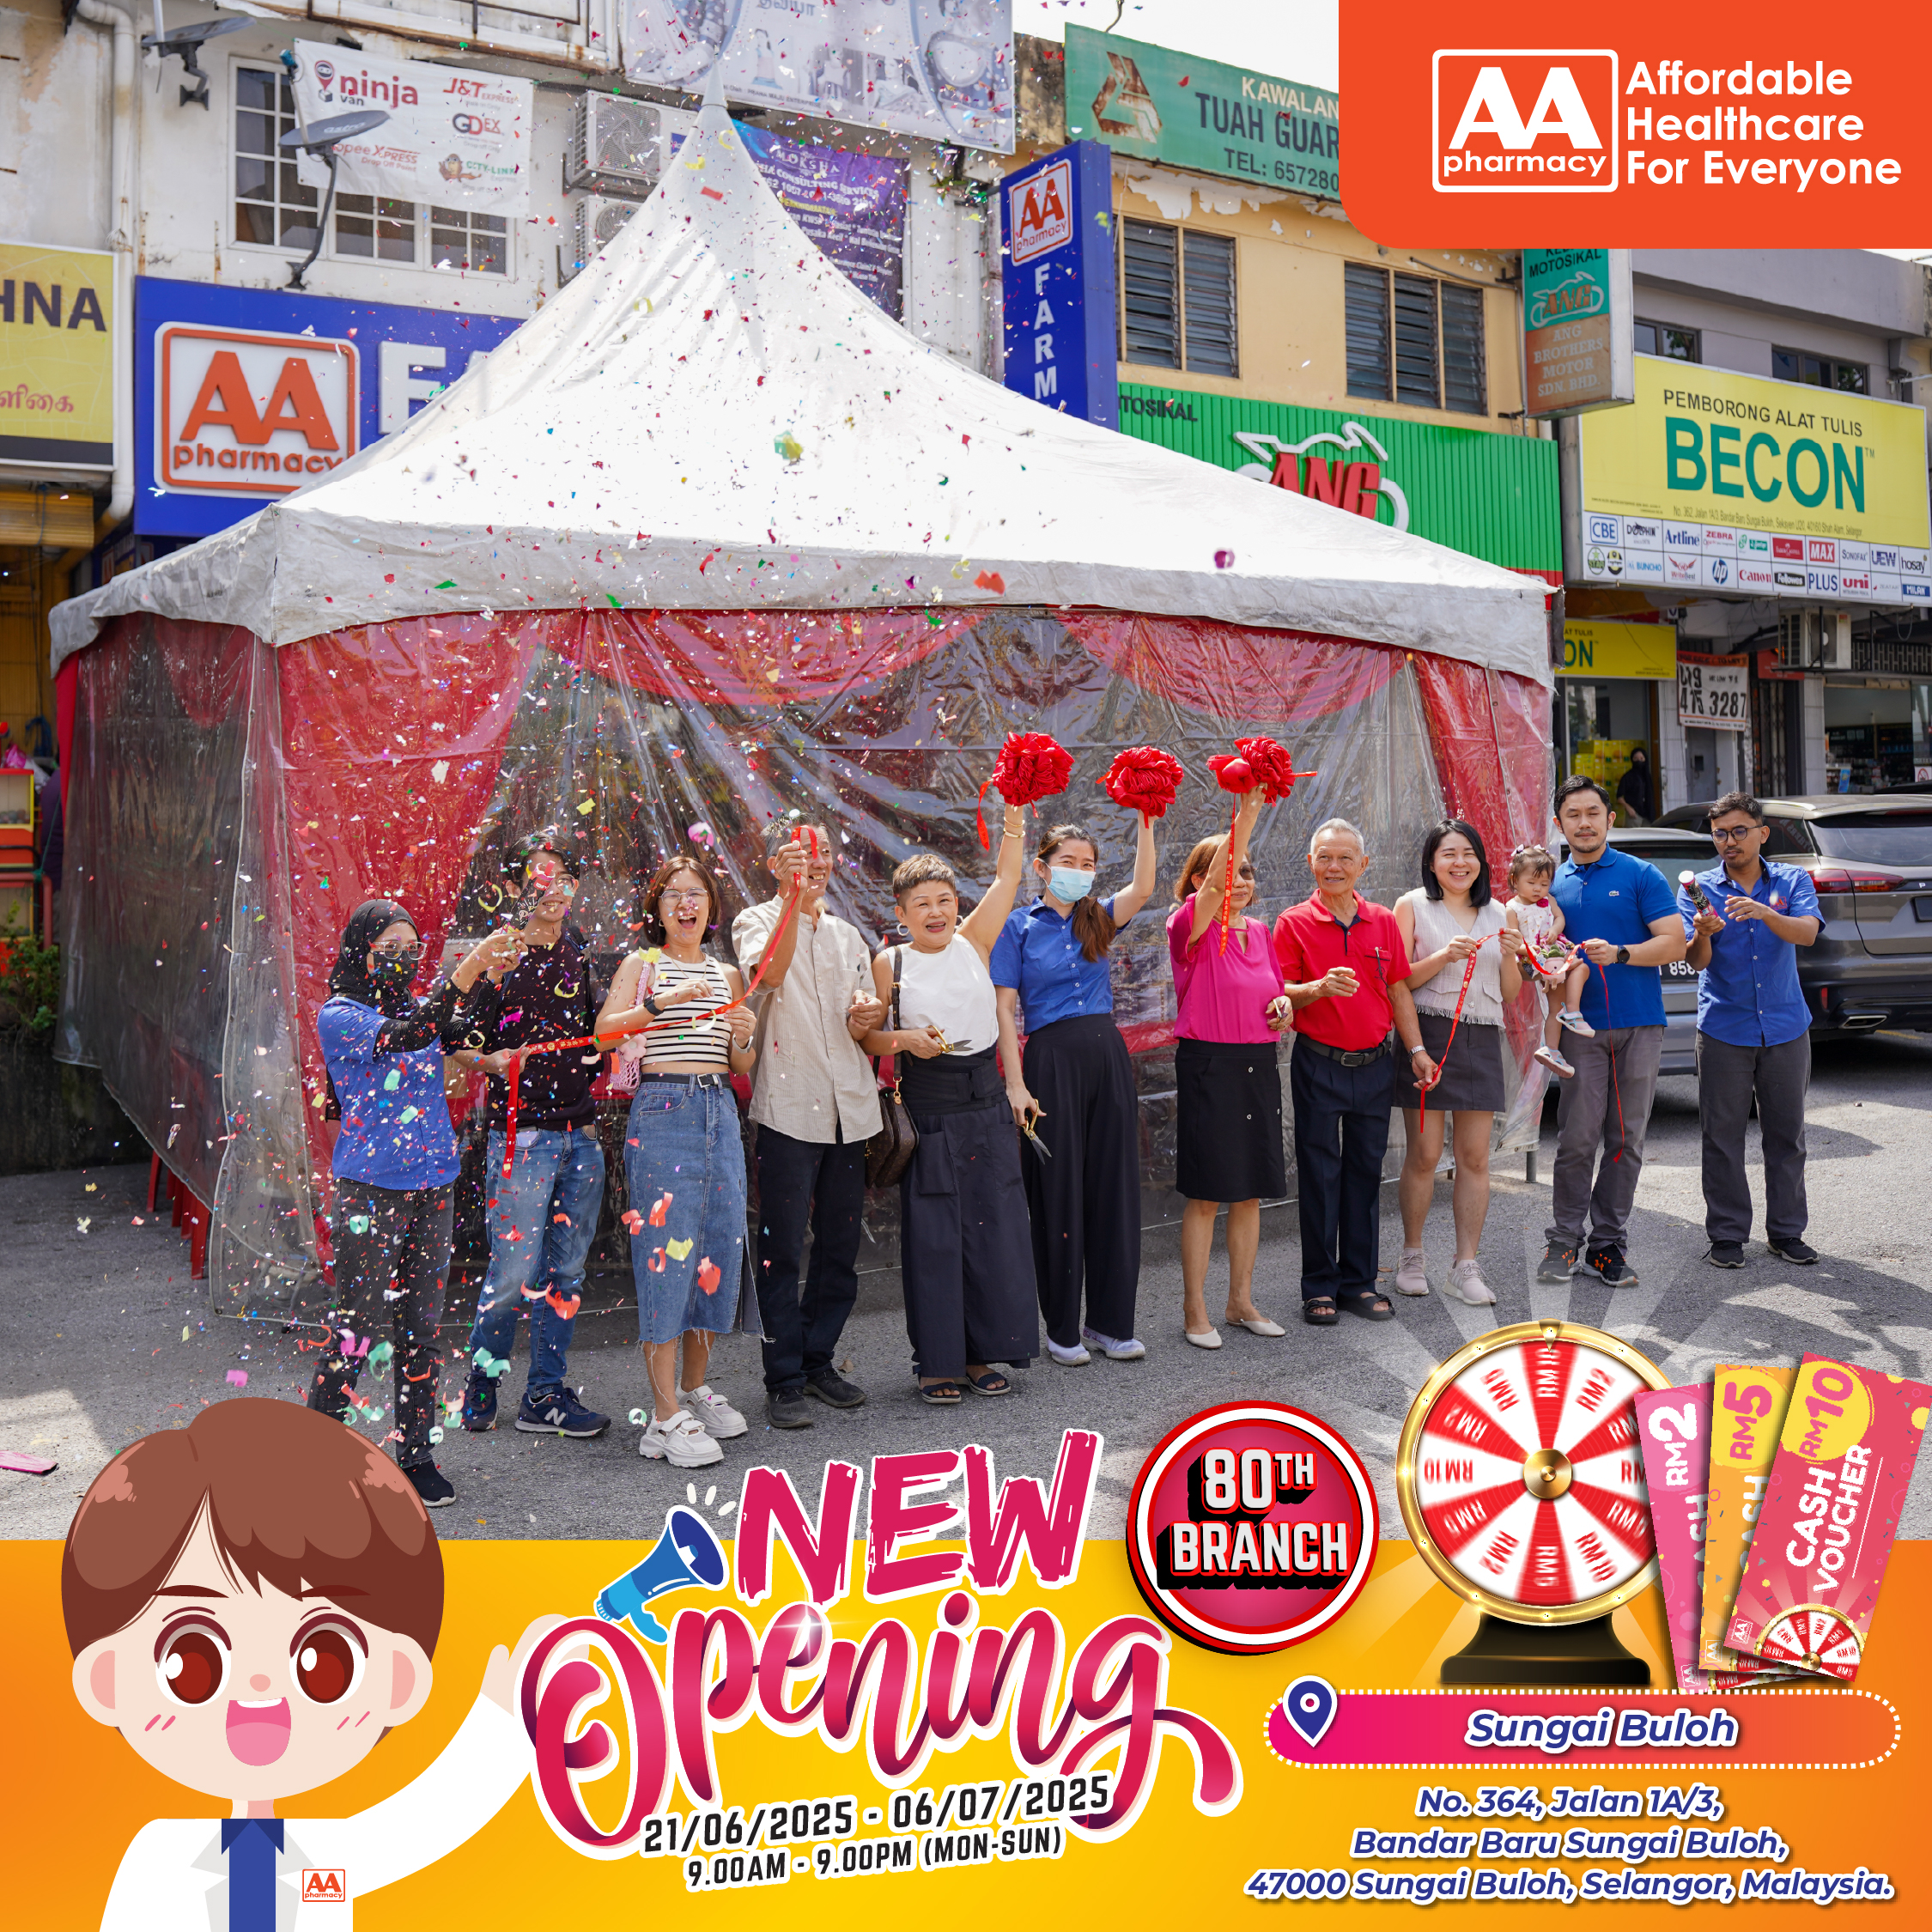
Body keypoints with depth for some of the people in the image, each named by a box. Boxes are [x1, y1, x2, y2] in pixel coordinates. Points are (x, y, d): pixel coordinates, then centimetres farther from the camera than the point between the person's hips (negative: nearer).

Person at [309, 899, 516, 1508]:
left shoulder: (421, 1007, 13)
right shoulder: (339, 1015, -6)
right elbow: (399, 1038, -24)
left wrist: (494, 977, -17)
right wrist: (467, 972, -33)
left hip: (432, 1186, 6)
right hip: (370, 1189, -5)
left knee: (422, 1326, 9)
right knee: (356, 1326, -2)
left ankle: (415, 1455, 18)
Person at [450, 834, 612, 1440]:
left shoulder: (579, 956, 12)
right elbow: (458, 1045, -5)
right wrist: (490, 1060, -23)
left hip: (580, 1133, 5)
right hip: (521, 1134, -5)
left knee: (565, 1271, 8)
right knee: (514, 1272, -5)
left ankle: (546, 1394, 17)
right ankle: (481, 1381, 17)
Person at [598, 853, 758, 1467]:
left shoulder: (728, 976, 19)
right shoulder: (641, 967, 6)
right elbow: (604, 1030, -11)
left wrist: (744, 1038, -1)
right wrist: (663, 1002, -22)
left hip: (720, 1110, 5)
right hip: (662, 1110, -5)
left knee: (719, 1243, 4)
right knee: (667, 1246, -8)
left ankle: (696, 1388, 20)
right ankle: (667, 1414, -5)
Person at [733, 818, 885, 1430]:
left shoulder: (847, 936, 19)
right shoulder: (756, 921, 2)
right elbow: (770, 972, -21)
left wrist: (864, 1018, 0)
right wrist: (793, 896, -29)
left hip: (848, 1104, 6)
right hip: (788, 1105, -5)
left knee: (840, 1245, 9)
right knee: (782, 1248, -3)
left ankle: (819, 1361, 22)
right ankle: (783, 1380, 3)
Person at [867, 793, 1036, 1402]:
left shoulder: (974, 943, 5)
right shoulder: (890, 963, -1)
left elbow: (1006, 879, -1)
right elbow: (868, 1036, 2)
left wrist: (1015, 812, -8)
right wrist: (905, 1039, -16)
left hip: (984, 1104, 3)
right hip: (926, 1109, -3)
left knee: (993, 1226, 6)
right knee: (933, 1233, 1)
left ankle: (982, 1353, 19)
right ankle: (937, 1361, 11)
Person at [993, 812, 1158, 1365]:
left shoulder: (1099, 919, 12)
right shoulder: (1019, 925, 0)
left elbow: (1143, 888, -7)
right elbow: (1004, 1009, -3)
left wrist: (1146, 821, -16)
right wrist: (1016, 1083, -11)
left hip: (1107, 1055, 4)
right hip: (1052, 1058, -4)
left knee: (1113, 1187, 7)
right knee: (1058, 1192, 1)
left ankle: (1110, 1321, 17)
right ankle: (1062, 1328, 12)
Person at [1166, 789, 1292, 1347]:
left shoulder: (1260, 931, 11)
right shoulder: (1191, 927, -8)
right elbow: (1214, 888, -28)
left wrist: (1283, 1003, 0)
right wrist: (1245, 816, -34)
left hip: (1258, 1065, 6)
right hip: (1208, 1065, -6)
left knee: (1251, 1190, 11)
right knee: (1206, 1193, -1)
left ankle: (1241, 1300, 23)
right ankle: (1194, 1310, 9)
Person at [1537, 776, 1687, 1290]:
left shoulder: (1640, 876, 4)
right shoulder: (1552, 883, 13)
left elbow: (1674, 942, -3)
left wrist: (1619, 954, -17)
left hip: (1639, 1025, -1)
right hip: (1582, 1026, 1)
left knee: (1626, 1140, 3)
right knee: (1578, 1138, -6)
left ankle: (1609, 1243, 11)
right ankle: (1563, 1242, 4)